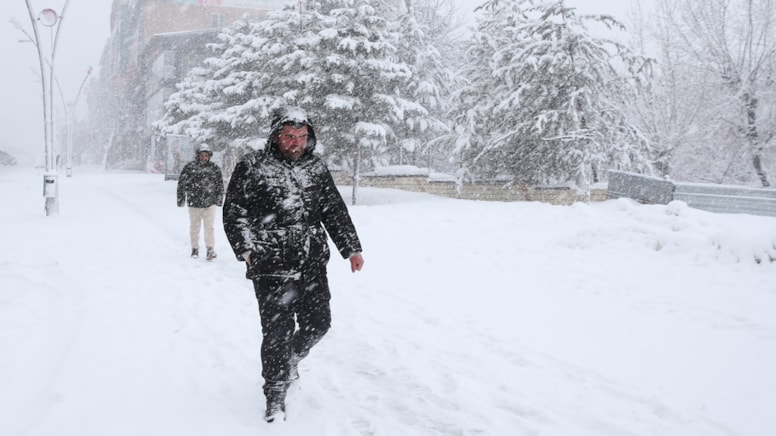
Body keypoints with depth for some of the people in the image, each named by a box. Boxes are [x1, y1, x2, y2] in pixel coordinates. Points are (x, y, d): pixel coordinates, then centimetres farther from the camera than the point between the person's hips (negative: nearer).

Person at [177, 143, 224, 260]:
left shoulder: (214, 168, 2)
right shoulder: (189, 167, -2)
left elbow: (220, 185, 11)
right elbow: (181, 184, 4)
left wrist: (219, 200, 7)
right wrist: (181, 199, 5)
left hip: (210, 203, 0)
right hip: (194, 203, 0)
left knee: (209, 227, -5)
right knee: (194, 227, 11)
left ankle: (211, 249, -1)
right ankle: (195, 249, 23)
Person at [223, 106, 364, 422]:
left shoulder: (316, 168, 10)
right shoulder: (251, 167, -2)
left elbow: (335, 211, 15)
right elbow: (234, 211, -2)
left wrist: (351, 248, 9)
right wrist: (247, 249, -12)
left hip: (313, 266, 5)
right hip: (271, 268, -4)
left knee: (318, 323, 11)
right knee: (277, 330, -2)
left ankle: (292, 359, 42)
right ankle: (275, 396, 16)